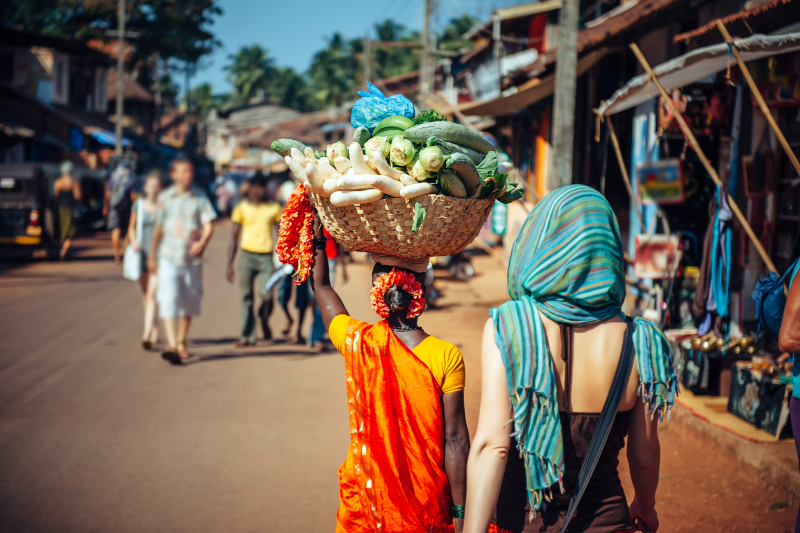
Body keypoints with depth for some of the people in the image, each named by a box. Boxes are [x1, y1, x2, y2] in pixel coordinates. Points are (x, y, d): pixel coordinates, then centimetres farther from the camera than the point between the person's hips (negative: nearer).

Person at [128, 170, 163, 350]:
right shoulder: (138, 205, 4)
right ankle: (155, 330, 31)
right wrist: (133, 242, -3)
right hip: (142, 254, 4)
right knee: (146, 295, 13)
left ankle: (147, 335, -20)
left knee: (152, 294, -15)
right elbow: (131, 228, 15)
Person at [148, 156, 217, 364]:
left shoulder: (200, 198, 2)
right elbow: (159, 228, 13)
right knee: (169, 300, -15)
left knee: (190, 302, 11)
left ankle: (181, 342, 30)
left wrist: (202, 242, -25)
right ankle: (172, 346, -23)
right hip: (169, 257, -1)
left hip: (193, 258, 1)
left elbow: (208, 225, -4)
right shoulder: (165, 198, 4)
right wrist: (152, 255, 19)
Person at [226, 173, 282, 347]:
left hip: (266, 256, 0)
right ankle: (247, 336, 5)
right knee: (246, 295, -2)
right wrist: (230, 265, 4)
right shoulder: (242, 208, 6)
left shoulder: (274, 207, 9)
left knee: (266, 294, -13)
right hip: (247, 254, 0)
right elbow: (234, 237, 8)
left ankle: (264, 319, 18)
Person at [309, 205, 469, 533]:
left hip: (364, 499, 1)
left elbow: (321, 287, 12)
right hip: (427, 506, -1)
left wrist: (318, 239, 22)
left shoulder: (355, 342, -7)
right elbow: (455, 440, -11)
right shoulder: (446, 357, -14)